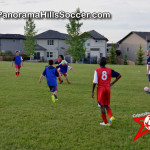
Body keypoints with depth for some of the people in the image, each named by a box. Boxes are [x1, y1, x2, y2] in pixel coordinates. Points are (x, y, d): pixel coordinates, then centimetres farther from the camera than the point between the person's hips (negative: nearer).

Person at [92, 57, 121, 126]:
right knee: (107, 105, 17)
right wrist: (112, 83, 6)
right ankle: (111, 116, -6)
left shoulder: (97, 70, -7)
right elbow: (119, 75, 3)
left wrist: (93, 91, -3)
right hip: (108, 88, 3)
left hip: (100, 89, -3)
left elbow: (95, 82, -10)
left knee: (102, 106, 4)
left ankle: (105, 122, 8)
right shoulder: (109, 70, 2)